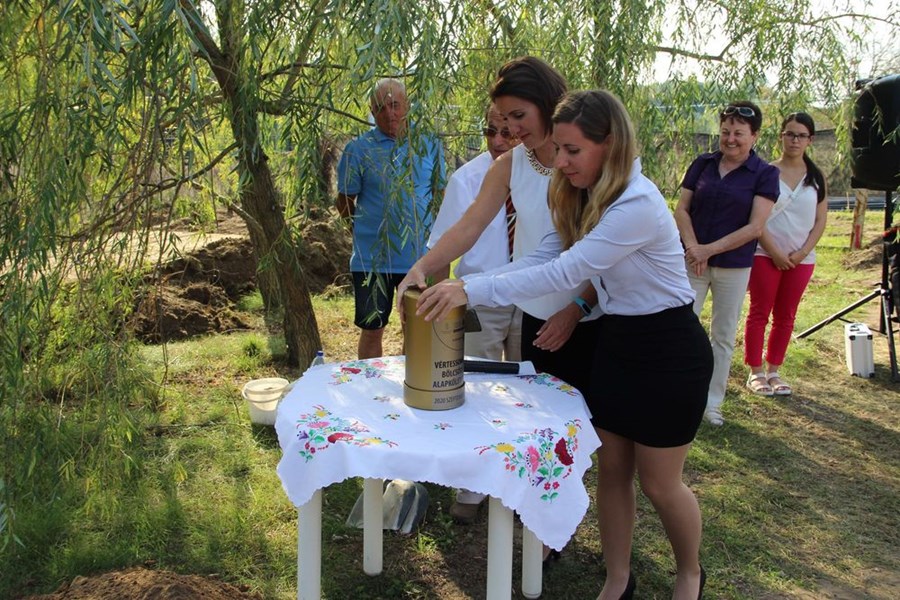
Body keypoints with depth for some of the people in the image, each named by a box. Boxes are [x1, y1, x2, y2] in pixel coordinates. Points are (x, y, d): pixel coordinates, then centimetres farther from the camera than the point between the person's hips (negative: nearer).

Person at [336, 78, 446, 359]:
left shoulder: (429, 144, 4)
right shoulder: (359, 149, -4)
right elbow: (345, 206, 3)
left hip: (421, 255, 2)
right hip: (373, 258, -2)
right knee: (372, 330, 9)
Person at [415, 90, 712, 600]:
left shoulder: (638, 205, -27)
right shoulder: (586, 199, 1)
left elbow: (563, 272, -32)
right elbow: (541, 260, -3)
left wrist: (472, 290, -33)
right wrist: (463, 287, -15)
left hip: (669, 352, -8)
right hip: (615, 342, 8)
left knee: (659, 483, 8)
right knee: (612, 471, 14)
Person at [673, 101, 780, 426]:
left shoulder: (765, 174, -3)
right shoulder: (702, 164, 4)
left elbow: (755, 227, -10)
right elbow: (681, 209, 1)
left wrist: (710, 249, -16)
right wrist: (692, 247, -14)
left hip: (734, 266, -1)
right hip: (692, 261, 1)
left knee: (724, 335, 9)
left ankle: (712, 402, 21)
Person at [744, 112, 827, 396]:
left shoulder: (817, 177, 6)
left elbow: (820, 220, 5)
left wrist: (802, 252, -7)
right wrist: (774, 252, -12)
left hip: (801, 259, 3)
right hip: (766, 255, -3)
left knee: (785, 317, 9)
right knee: (759, 313, 1)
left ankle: (773, 371, 18)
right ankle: (755, 372, 9)